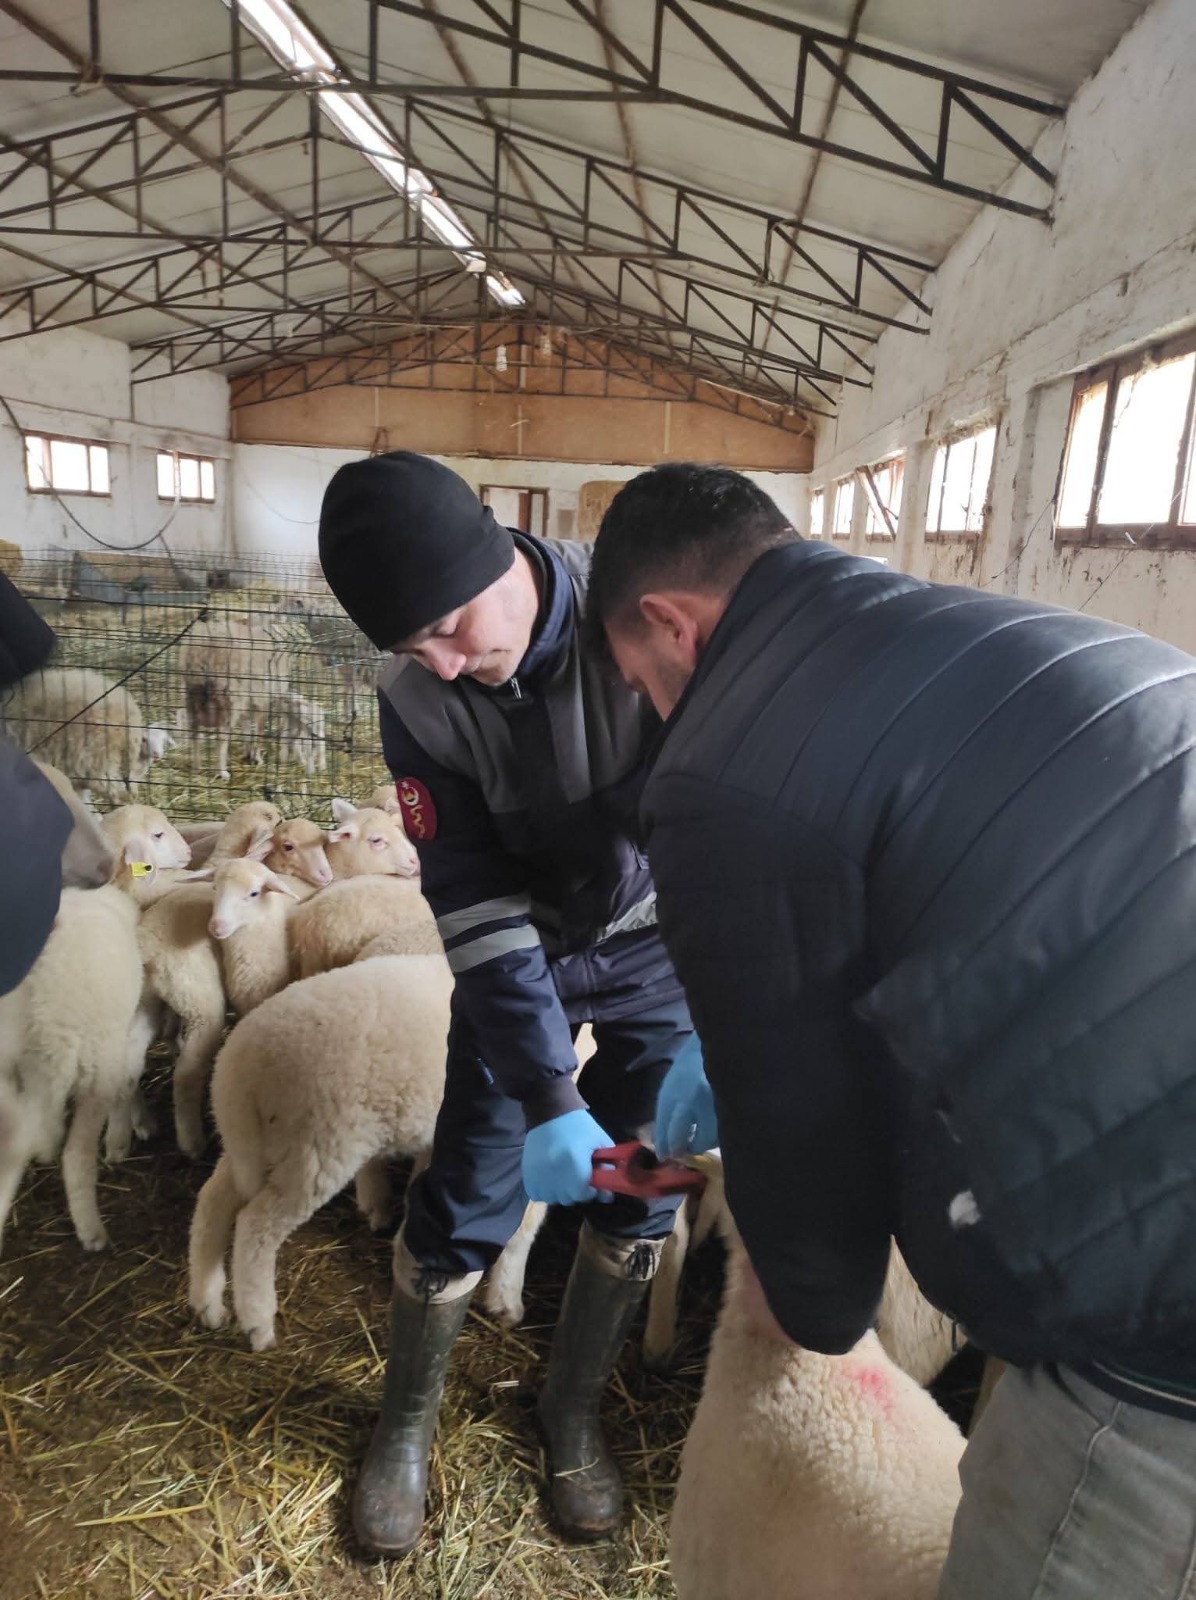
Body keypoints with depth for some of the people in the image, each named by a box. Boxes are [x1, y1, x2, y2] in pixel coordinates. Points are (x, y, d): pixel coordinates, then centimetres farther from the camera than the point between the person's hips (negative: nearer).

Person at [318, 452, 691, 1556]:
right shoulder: (418, 701, -18)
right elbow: (477, 904, -19)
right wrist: (548, 1098, -24)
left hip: (663, 939, 0)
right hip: (524, 951, 1)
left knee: (644, 1188, 7)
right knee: (471, 1189, 3)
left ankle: (573, 1409, 35)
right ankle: (408, 1418, 33)